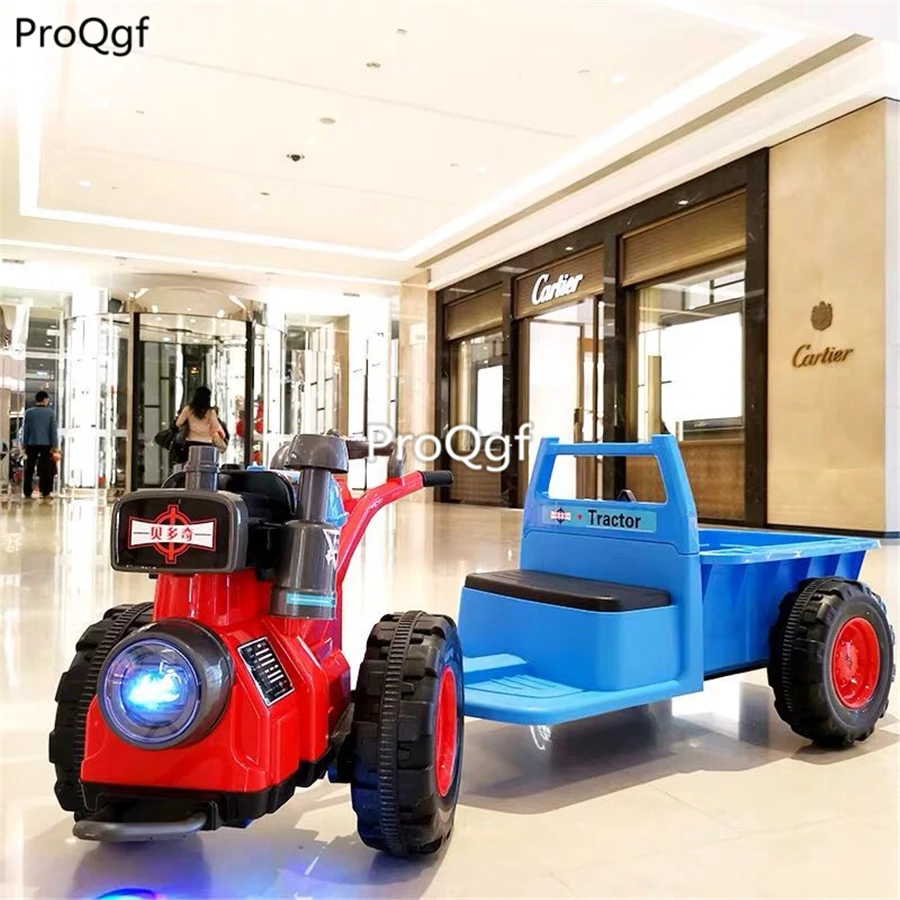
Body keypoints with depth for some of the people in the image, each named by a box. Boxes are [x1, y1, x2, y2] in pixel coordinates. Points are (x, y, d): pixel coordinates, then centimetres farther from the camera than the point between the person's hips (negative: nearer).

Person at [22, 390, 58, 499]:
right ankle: (45, 493, 2)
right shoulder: (50, 412, -3)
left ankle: (27, 493, 5)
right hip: (46, 444, -1)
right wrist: (54, 445, -1)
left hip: (32, 444, 1)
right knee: (46, 469, 3)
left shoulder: (29, 412, 1)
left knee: (29, 469, 6)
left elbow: (25, 430, 3)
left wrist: (24, 445, 8)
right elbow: (53, 430, -4)